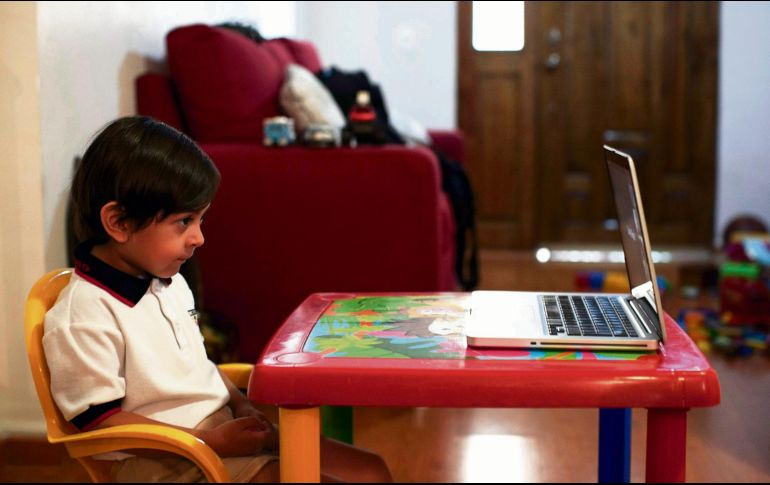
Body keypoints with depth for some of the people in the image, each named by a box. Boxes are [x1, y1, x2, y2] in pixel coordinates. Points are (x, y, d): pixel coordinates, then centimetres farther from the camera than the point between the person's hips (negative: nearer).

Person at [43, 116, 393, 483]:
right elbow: (99, 420, -20)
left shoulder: (170, 282, 9)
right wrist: (214, 440, -21)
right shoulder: (81, 318, -19)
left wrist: (240, 404, 2)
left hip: (225, 427, 9)